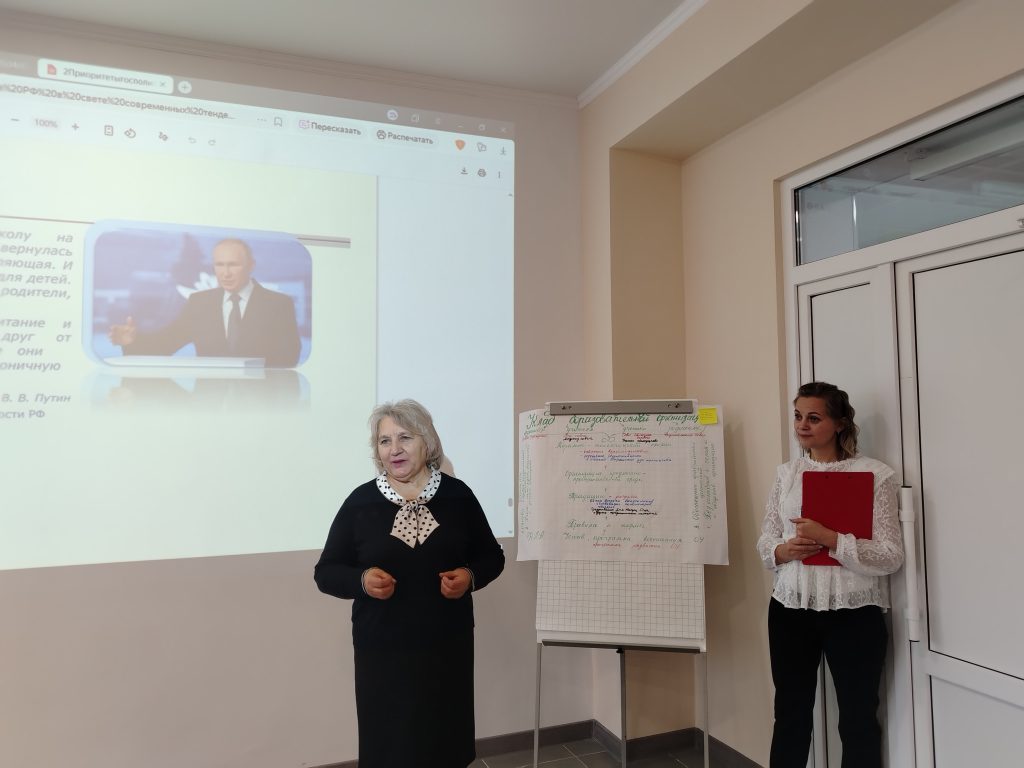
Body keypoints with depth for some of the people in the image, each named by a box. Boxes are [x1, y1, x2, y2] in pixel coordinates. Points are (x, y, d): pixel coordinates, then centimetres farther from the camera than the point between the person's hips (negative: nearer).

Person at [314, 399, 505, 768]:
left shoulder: (457, 494, -2)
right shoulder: (360, 501, -4)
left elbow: (491, 556, 8)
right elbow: (326, 572, 1)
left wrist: (470, 577, -13)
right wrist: (362, 580, -18)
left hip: (448, 645, 1)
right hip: (382, 651, -1)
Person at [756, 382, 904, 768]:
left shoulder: (875, 474, -7)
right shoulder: (786, 473, 6)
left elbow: (891, 557, -11)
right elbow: (765, 542, 9)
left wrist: (829, 539, -23)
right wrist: (784, 551, -12)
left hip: (853, 614, -3)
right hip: (790, 610, 4)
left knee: (858, 721, 14)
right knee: (790, 715, 16)